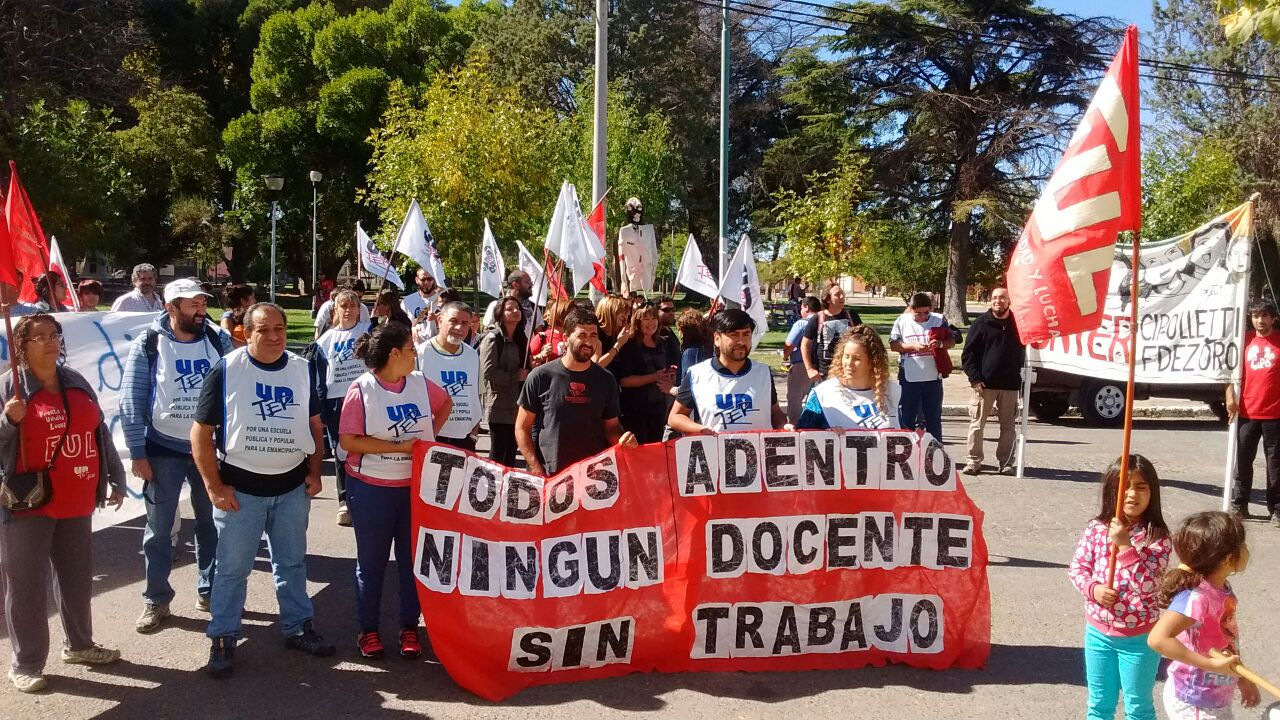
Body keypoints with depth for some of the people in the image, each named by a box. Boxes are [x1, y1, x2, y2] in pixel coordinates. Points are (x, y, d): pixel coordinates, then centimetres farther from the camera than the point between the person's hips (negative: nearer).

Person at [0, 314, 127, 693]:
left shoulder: (76, 382, 9)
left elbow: (100, 433, 15)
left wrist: (116, 478, 16)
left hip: (75, 501, 5)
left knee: (77, 577, 16)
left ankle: (79, 644, 33)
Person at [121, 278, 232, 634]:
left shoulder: (218, 340, -1)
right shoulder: (148, 344, -8)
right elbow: (131, 402, -8)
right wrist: (137, 452, -11)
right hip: (164, 449, -2)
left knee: (212, 523, 13)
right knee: (159, 528, 6)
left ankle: (210, 590, 27)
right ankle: (156, 600, 19)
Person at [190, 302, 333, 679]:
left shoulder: (301, 369, 5)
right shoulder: (226, 370, -8)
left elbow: (315, 425, 13)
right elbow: (201, 432, -8)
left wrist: (314, 471, 4)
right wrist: (214, 485, -12)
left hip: (292, 485, 4)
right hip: (240, 487, -4)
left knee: (293, 562, 15)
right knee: (232, 568, 4)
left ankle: (298, 627, 28)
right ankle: (222, 638, 17)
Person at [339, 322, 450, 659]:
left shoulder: (420, 383, 1)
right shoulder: (361, 390, -13)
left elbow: (445, 403, 21)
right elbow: (348, 441, -17)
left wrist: (431, 435, 5)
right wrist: (400, 447, -21)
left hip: (417, 486, 4)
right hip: (372, 489, -4)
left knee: (413, 557, 10)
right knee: (372, 560, 10)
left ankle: (410, 627, 23)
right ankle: (368, 628, 23)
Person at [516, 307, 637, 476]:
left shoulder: (605, 380, 6)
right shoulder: (541, 376, -3)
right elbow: (522, 428, 1)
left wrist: (622, 438, -9)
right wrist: (536, 469, -8)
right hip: (550, 476, -2)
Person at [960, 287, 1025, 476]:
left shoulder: (1017, 324, 8)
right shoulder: (981, 324, 2)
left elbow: (1022, 353, 16)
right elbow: (968, 354, 0)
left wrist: (1018, 377, 4)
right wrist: (975, 378, -10)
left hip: (1010, 384, 2)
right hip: (984, 384, -2)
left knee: (1009, 426, 6)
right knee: (977, 424, -1)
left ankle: (1005, 463, 13)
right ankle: (974, 461, 6)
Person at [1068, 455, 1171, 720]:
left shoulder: (1157, 537, -14)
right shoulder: (1096, 529, -4)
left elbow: (1148, 584, -22)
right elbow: (1077, 566, 2)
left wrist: (1125, 545, -29)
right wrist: (1093, 588, -17)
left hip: (1139, 637, -3)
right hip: (1098, 631, 3)